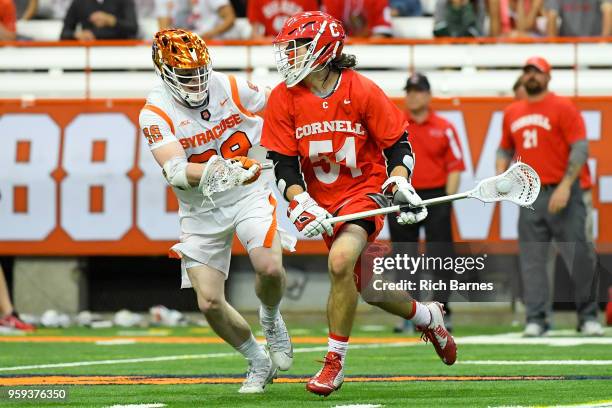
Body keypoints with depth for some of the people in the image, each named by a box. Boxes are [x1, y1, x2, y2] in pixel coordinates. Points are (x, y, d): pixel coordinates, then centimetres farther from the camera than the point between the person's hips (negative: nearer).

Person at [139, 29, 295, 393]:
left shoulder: (229, 87, -7)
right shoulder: (156, 113, -15)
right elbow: (175, 173, -29)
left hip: (248, 195, 0)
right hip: (201, 210, 0)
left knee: (270, 269, -25)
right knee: (209, 303, -7)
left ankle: (271, 319, 11)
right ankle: (258, 363, 19)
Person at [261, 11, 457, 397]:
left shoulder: (363, 92, -13)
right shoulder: (284, 98, -6)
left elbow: (398, 142, -3)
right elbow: (283, 162, -6)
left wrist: (400, 183, -19)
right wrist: (301, 204, -20)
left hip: (365, 190, -4)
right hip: (323, 200, 4)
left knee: (341, 260, -29)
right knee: (366, 286, 10)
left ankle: (335, 363, -18)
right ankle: (427, 316, 42)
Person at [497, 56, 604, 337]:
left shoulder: (562, 108, -2)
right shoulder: (512, 113, 14)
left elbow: (580, 149, -8)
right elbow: (505, 150, 25)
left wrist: (565, 187, -17)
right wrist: (501, 175, 5)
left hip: (562, 195, -4)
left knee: (578, 256, -7)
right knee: (531, 259, 0)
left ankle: (588, 317, 3)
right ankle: (536, 319, 1)